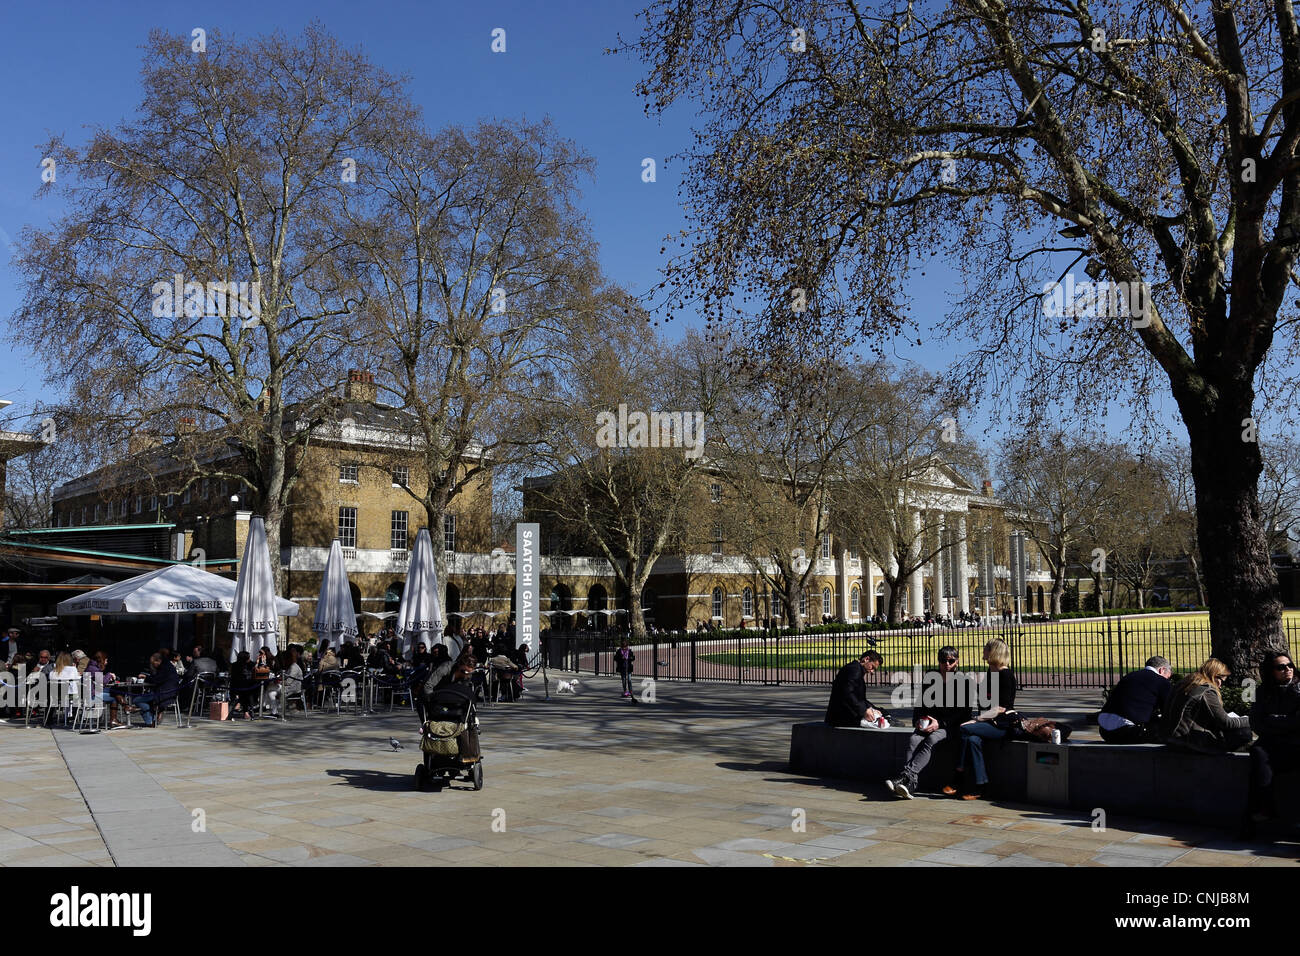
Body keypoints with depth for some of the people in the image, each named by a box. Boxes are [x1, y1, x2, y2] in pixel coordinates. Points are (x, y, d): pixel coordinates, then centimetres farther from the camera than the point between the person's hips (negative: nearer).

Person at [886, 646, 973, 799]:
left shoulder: (964, 681, 2)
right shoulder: (931, 678, 15)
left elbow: (963, 711, -5)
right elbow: (921, 703, 16)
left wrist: (940, 723, -16)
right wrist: (917, 721, -5)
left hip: (952, 726, -4)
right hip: (929, 723, 4)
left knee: (932, 739, -34)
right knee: (914, 739, -27)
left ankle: (906, 775, -49)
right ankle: (909, 783, -44)